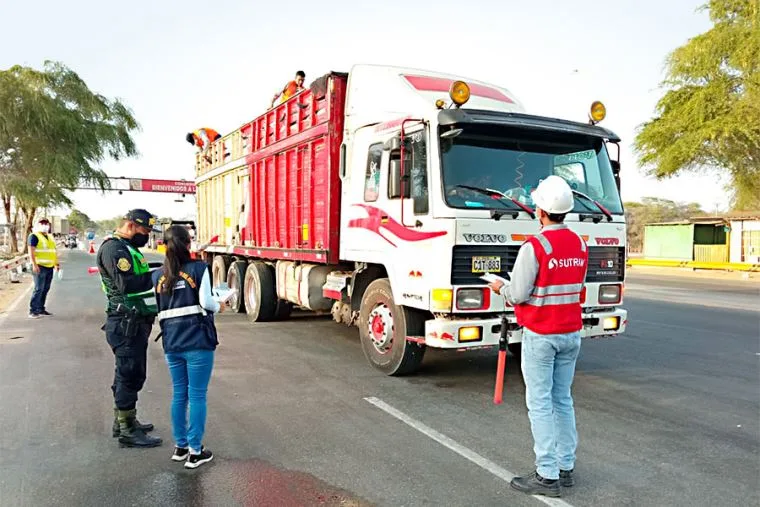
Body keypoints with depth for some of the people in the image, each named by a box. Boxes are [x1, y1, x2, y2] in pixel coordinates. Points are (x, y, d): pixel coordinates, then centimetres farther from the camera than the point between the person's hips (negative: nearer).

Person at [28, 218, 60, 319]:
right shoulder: (34, 236, -5)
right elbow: (31, 251, -13)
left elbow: (54, 251, 25)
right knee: (38, 289, -10)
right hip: (40, 267, -8)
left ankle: (41, 309, 18)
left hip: (49, 267, 8)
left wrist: (57, 263, 18)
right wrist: (34, 265, -22)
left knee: (45, 289, 10)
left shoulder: (50, 237, 20)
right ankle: (32, 311, -6)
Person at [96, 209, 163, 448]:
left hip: (134, 322, 11)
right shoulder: (113, 248, -15)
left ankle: (122, 421, 32)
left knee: (127, 374, 19)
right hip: (126, 323, -11)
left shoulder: (127, 248, 19)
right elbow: (127, 284, -26)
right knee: (130, 375, -4)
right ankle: (128, 431, 5)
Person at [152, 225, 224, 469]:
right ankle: (195, 452, 8)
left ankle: (180, 447, 25)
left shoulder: (158, 275, 7)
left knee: (179, 395, 16)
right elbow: (206, 302, -12)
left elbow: (157, 310, 6)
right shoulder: (198, 268, -7)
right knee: (197, 396, 2)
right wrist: (219, 306, 8)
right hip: (197, 341, -5)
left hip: (171, 342, 5)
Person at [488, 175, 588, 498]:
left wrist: (500, 288, 4)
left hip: (540, 335, -7)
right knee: (563, 400, 15)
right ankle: (566, 467, 23)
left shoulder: (534, 247, -18)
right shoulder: (580, 245, 6)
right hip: (571, 333, 7)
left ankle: (547, 476, 4)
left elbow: (518, 295, -17)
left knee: (540, 404, -1)